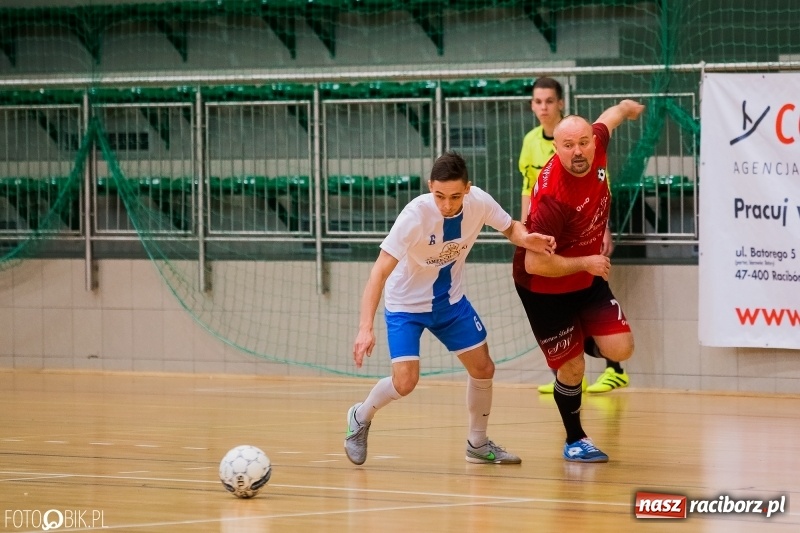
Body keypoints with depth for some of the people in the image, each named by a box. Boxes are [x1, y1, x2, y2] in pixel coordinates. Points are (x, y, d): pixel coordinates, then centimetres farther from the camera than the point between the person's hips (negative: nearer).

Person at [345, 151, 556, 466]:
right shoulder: (415, 215, -34)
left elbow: (510, 228, 1)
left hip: (450, 301, 5)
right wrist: (365, 328, -47)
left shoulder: (478, 202, -20)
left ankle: (478, 444, 30)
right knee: (405, 381, -18)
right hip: (406, 305, -5)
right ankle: (360, 418, 13)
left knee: (483, 369, 7)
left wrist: (526, 239, -25)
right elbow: (380, 272, -36)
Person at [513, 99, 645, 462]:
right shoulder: (553, 198, -36)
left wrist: (627, 108, 33)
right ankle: (575, 440, 26)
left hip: (588, 279, 6)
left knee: (620, 349, -4)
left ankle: (581, 342, 31)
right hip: (545, 288, -6)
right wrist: (586, 262, -24)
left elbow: (609, 118, 11)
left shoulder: (596, 150, -15)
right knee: (572, 368, 1)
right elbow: (534, 264, -33)